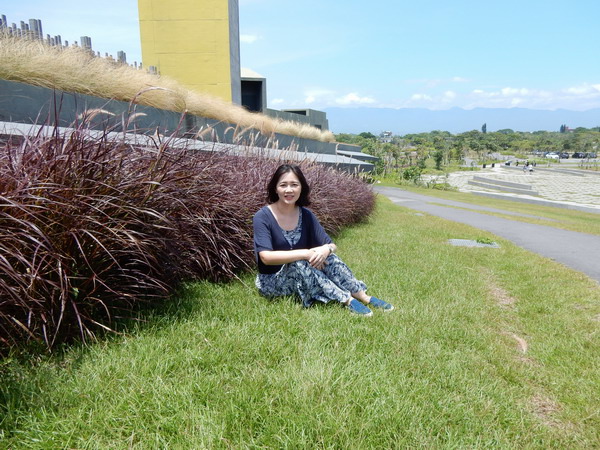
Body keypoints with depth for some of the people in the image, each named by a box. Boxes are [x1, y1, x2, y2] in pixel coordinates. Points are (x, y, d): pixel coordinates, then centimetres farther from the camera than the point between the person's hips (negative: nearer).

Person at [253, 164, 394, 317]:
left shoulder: (306, 215, -3)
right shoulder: (262, 217, -18)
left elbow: (332, 245, -4)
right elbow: (266, 257, -29)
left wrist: (326, 249, -29)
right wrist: (306, 253, -31)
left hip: (301, 275, 5)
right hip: (271, 281, -4)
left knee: (327, 256, -21)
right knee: (298, 264, -33)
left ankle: (363, 296, -22)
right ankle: (347, 300, -29)